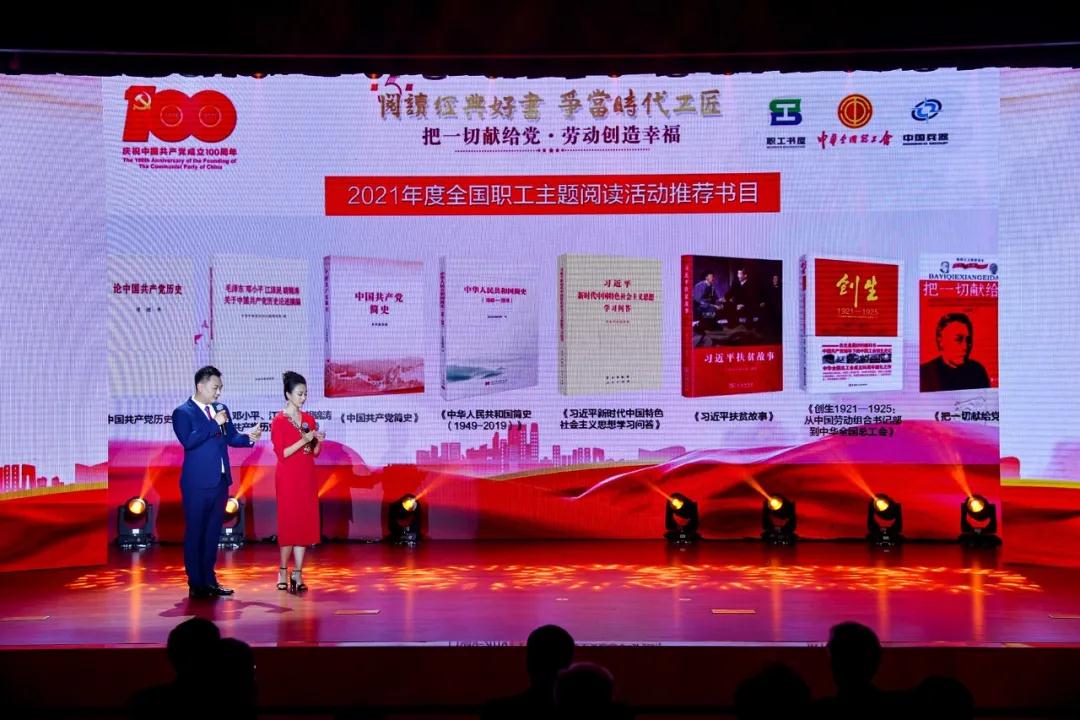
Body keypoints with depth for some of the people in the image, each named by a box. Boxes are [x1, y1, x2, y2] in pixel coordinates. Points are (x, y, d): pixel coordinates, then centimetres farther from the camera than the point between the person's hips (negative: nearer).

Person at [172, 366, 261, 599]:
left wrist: (248, 437, -8)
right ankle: (196, 584, 7)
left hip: (220, 481, 6)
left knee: (213, 532, 12)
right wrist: (215, 424, -21)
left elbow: (231, 438, 12)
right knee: (195, 533, 2)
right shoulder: (183, 412, -8)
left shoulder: (221, 409, 11)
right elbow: (188, 441, -21)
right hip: (198, 483, -6)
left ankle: (209, 580, 21)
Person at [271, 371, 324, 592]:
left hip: (307, 478, 5)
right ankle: (283, 571, 14)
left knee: (305, 524, 2)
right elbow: (281, 454, -13)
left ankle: (297, 574, 6)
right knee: (289, 524, -2)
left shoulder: (309, 419, 9)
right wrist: (303, 440, -19)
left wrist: (318, 442, -7)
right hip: (288, 478, -5)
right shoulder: (279, 421, -7)